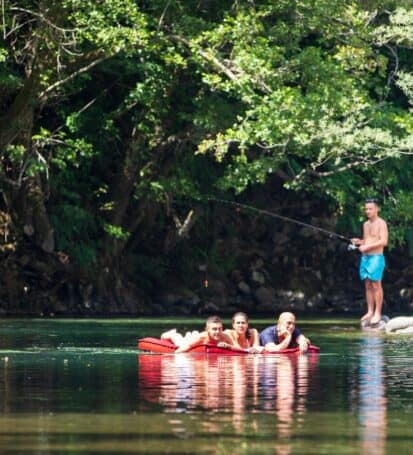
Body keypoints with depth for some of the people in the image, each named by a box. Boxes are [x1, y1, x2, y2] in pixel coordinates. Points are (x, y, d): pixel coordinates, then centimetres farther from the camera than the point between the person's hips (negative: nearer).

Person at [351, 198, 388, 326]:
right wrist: (359, 242, 5)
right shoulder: (366, 224, 17)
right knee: (368, 285, 6)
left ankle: (377, 313, -6)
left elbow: (384, 241, -15)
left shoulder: (381, 223, -6)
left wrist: (367, 246, -18)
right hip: (365, 257, 7)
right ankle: (370, 312, 9)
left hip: (376, 257, -7)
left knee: (376, 285, -7)